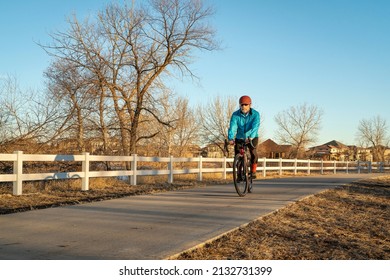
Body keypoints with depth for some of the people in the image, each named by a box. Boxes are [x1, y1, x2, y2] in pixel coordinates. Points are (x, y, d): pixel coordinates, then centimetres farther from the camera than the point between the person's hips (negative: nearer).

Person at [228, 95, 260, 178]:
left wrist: (250, 137, -51)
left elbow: (255, 126, -33)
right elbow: (232, 127, -26)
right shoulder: (235, 115, -15)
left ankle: (253, 171, -6)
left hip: (252, 138, -2)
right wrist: (230, 138, -44)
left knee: (253, 152, -23)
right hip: (240, 138, 2)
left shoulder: (255, 114, -18)